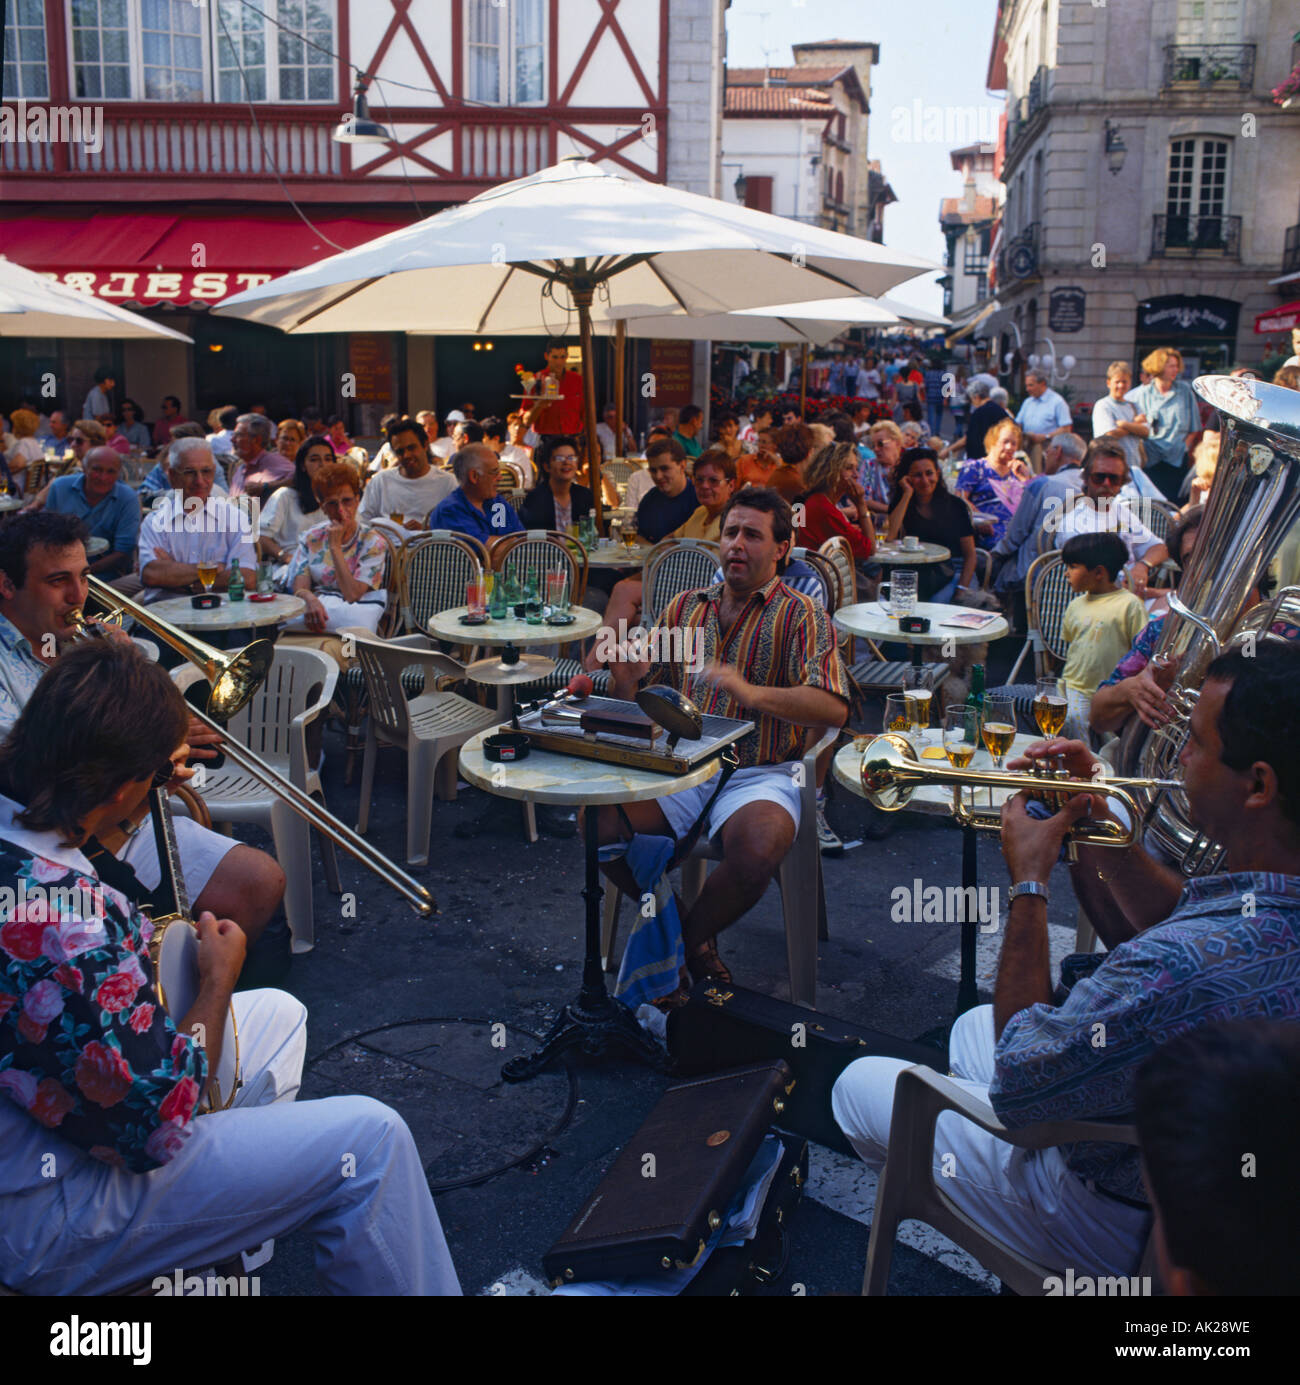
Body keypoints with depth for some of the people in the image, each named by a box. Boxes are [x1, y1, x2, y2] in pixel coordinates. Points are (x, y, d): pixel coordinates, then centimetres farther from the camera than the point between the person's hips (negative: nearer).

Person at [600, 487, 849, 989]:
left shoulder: (802, 616, 0)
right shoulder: (684, 608, 14)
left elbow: (834, 707, -15)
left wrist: (751, 693, -30)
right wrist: (624, 678, -10)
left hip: (760, 774, -3)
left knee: (756, 850, -34)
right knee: (598, 818, -22)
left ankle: (688, 938, -3)